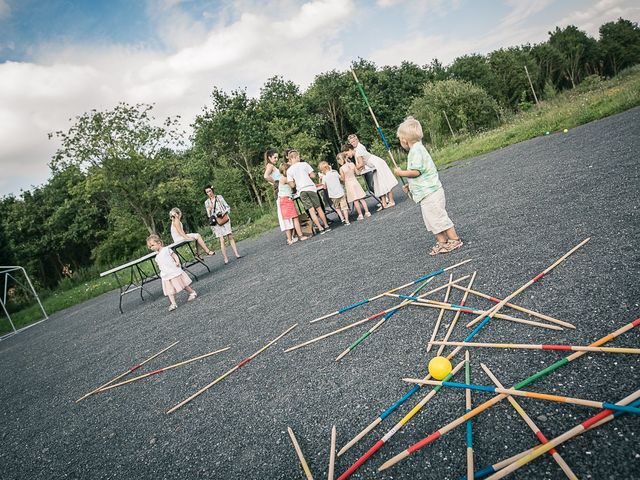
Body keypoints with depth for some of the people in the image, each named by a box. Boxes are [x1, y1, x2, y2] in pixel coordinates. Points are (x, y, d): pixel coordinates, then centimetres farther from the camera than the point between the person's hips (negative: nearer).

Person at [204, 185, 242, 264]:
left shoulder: (219, 197, 8)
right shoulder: (207, 202, 10)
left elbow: (227, 207, 6)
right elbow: (209, 215, 9)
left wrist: (224, 213, -12)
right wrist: (209, 210, -11)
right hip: (216, 222, 0)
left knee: (230, 237, -5)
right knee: (221, 240, -8)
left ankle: (237, 254, -2)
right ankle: (225, 259, -10)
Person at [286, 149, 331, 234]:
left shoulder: (289, 171, 4)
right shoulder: (304, 164, 1)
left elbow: (292, 185, 2)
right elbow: (313, 175, 2)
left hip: (301, 191, 1)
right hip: (310, 188, -1)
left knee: (311, 210, 1)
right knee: (319, 208, 8)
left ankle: (320, 228, -2)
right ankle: (326, 226, 12)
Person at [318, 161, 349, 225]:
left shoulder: (324, 177, -11)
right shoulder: (335, 172, -1)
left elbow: (325, 187, -2)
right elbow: (341, 178, 13)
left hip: (333, 195, -1)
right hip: (340, 192, 2)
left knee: (337, 207, 21)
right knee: (344, 207, 9)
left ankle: (342, 218, 10)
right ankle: (347, 220, 9)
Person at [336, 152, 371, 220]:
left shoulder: (341, 169, -14)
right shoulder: (352, 164, -3)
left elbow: (343, 179, -9)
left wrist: (339, 176, 10)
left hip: (349, 184, -4)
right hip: (355, 182, 4)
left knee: (355, 200, 1)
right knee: (361, 198, 11)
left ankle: (360, 215, 4)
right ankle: (367, 212, 13)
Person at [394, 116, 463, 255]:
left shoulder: (416, 150, -15)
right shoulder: (418, 148, 17)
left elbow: (416, 171, -24)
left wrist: (401, 173, -10)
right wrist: (410, 185, 19)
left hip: (429, 193, -11)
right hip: (427, 193, 11)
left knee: (438, 217, -5)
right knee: (433, 219, 13)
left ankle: (454, 240, 1)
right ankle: (442, 242, 17)